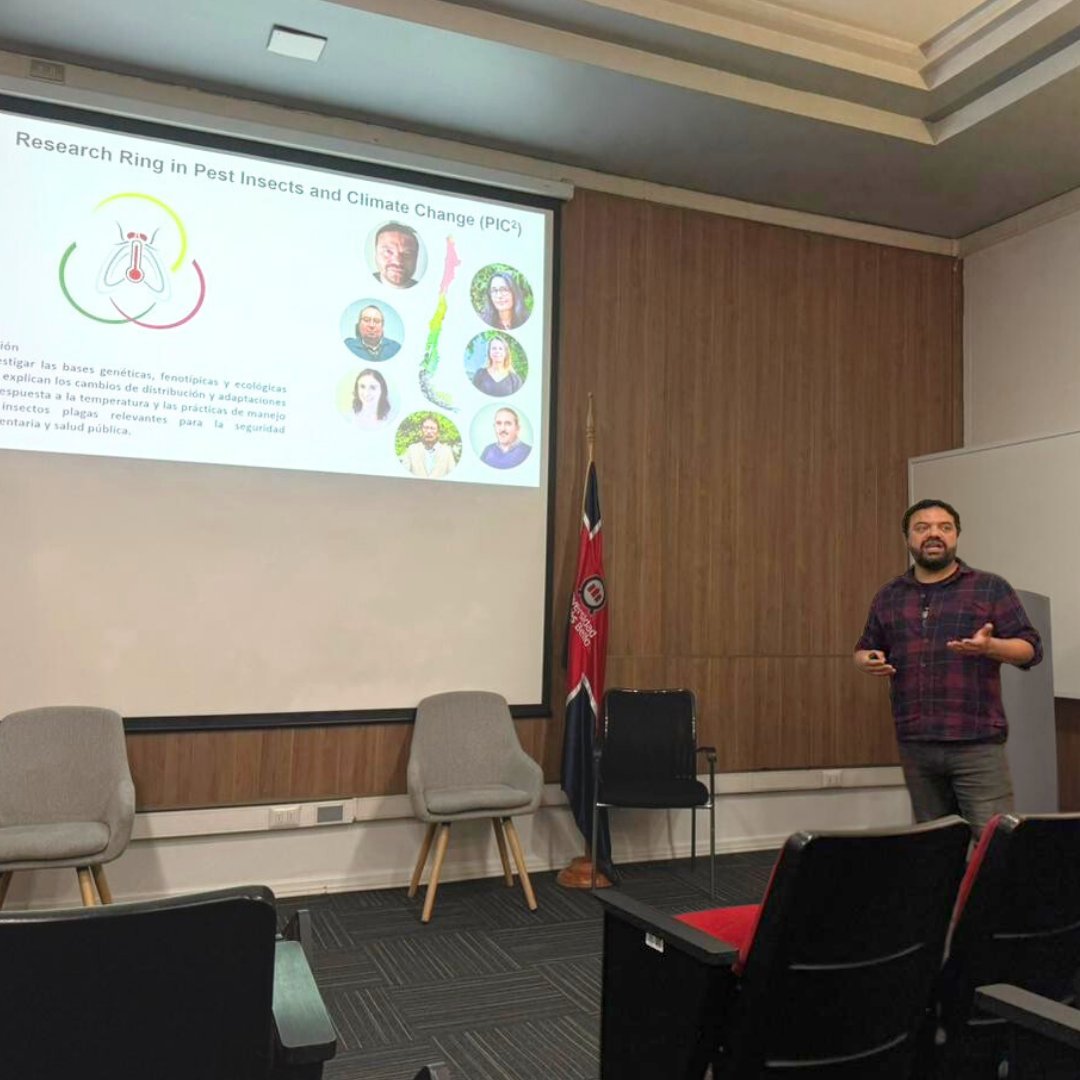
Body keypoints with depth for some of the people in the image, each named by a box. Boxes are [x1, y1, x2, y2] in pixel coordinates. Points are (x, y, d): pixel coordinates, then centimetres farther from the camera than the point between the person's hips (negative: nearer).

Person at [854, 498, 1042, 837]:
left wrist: (989, 646, -19)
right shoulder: (889, 596, 13)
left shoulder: (991, 588, 3)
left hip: (977, 742, -3)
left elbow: (1030, 648, 1)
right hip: (914, 745, 4)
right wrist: (868, 661, -3)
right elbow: (863, 649, 21)